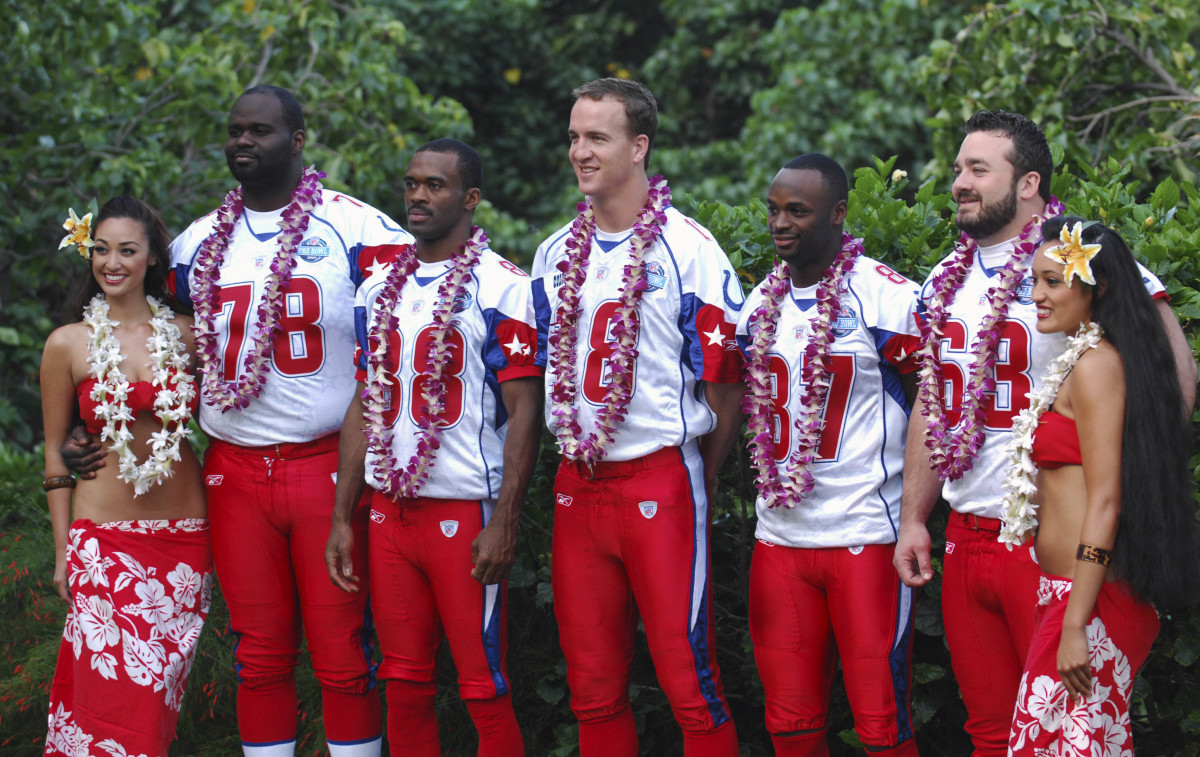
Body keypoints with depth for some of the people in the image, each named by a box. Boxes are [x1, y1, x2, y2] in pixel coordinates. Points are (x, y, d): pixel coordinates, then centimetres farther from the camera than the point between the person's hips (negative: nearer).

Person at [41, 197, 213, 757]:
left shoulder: (184, 335, 5)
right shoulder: (68, 344, 0)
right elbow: (56, 452, 5)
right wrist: (63, 550, 2)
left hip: (185, 535, 2)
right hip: (106, 538, -2)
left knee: (160, 683, 4)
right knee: (113, 684, -9)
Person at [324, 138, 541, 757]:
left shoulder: (501, 288, -7)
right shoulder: (378, 290, 12)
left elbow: (523, 411, -10)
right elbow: (364, 406, 15)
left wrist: (503, 522, -16)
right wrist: (342, 519, 10)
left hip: (467, 513, -6)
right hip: (389, 512, 6)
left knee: (484, 689, -2)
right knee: (404, 685, 9)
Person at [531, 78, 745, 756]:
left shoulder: (687, 249, -7)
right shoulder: (555, 255, 11)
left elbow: (727, 382, -4)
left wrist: (699, 479, 1)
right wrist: (576, 455, 16)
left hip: (661, 485, -6)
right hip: (577, 484, 6)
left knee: (691, 684, -5)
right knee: (594, 689, 10)